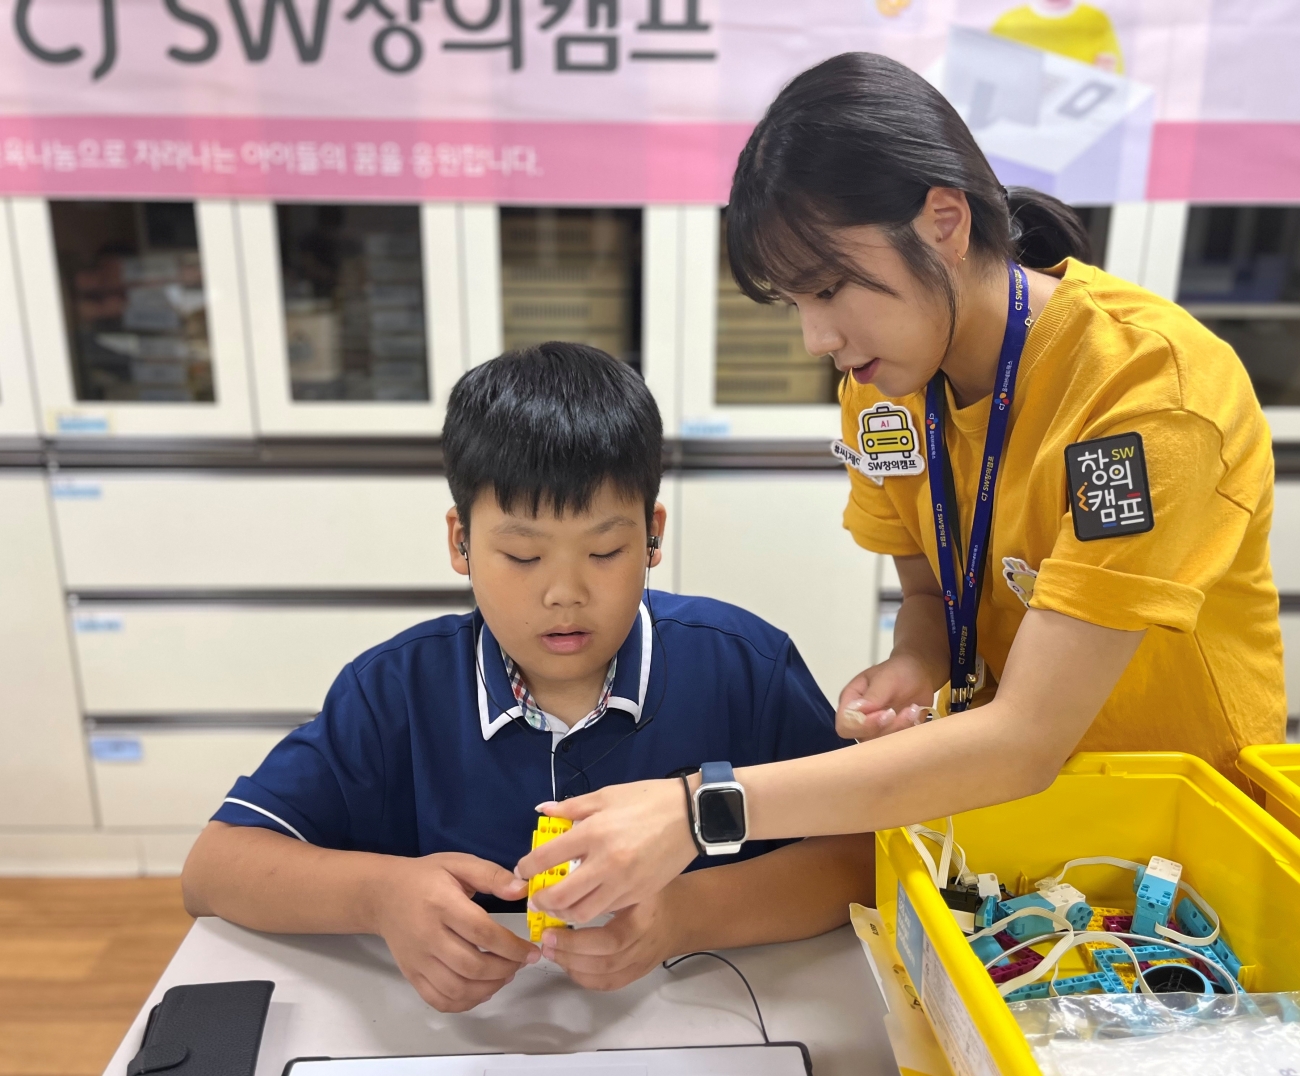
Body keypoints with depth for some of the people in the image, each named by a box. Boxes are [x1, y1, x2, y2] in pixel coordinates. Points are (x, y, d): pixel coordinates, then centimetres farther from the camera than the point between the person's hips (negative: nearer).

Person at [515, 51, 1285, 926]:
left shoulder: (1145, 381, -26)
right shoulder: (887, 364, -6)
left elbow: (1027, 739, -30)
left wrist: (700, 810, -34)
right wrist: (912, 668, -18)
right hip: (1009, 782, 5)